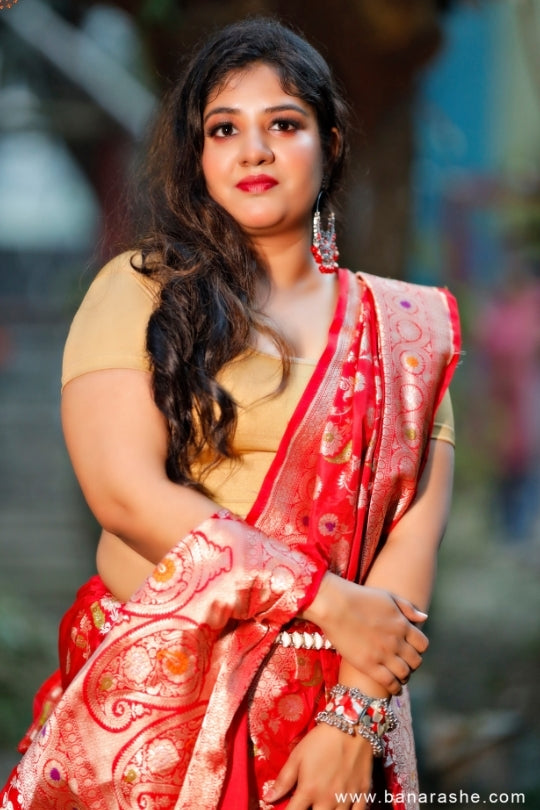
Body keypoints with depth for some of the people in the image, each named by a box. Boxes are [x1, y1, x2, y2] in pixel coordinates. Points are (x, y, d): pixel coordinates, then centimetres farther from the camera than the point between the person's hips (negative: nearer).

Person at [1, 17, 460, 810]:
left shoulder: (404, 329, 6)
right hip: (152, 700, -2)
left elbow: (414, 528, -2)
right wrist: (329, 602, -14)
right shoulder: (139, 291, 0)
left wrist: (354, 716, -14)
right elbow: (124, 490, -12)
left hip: (330, 716, 2)